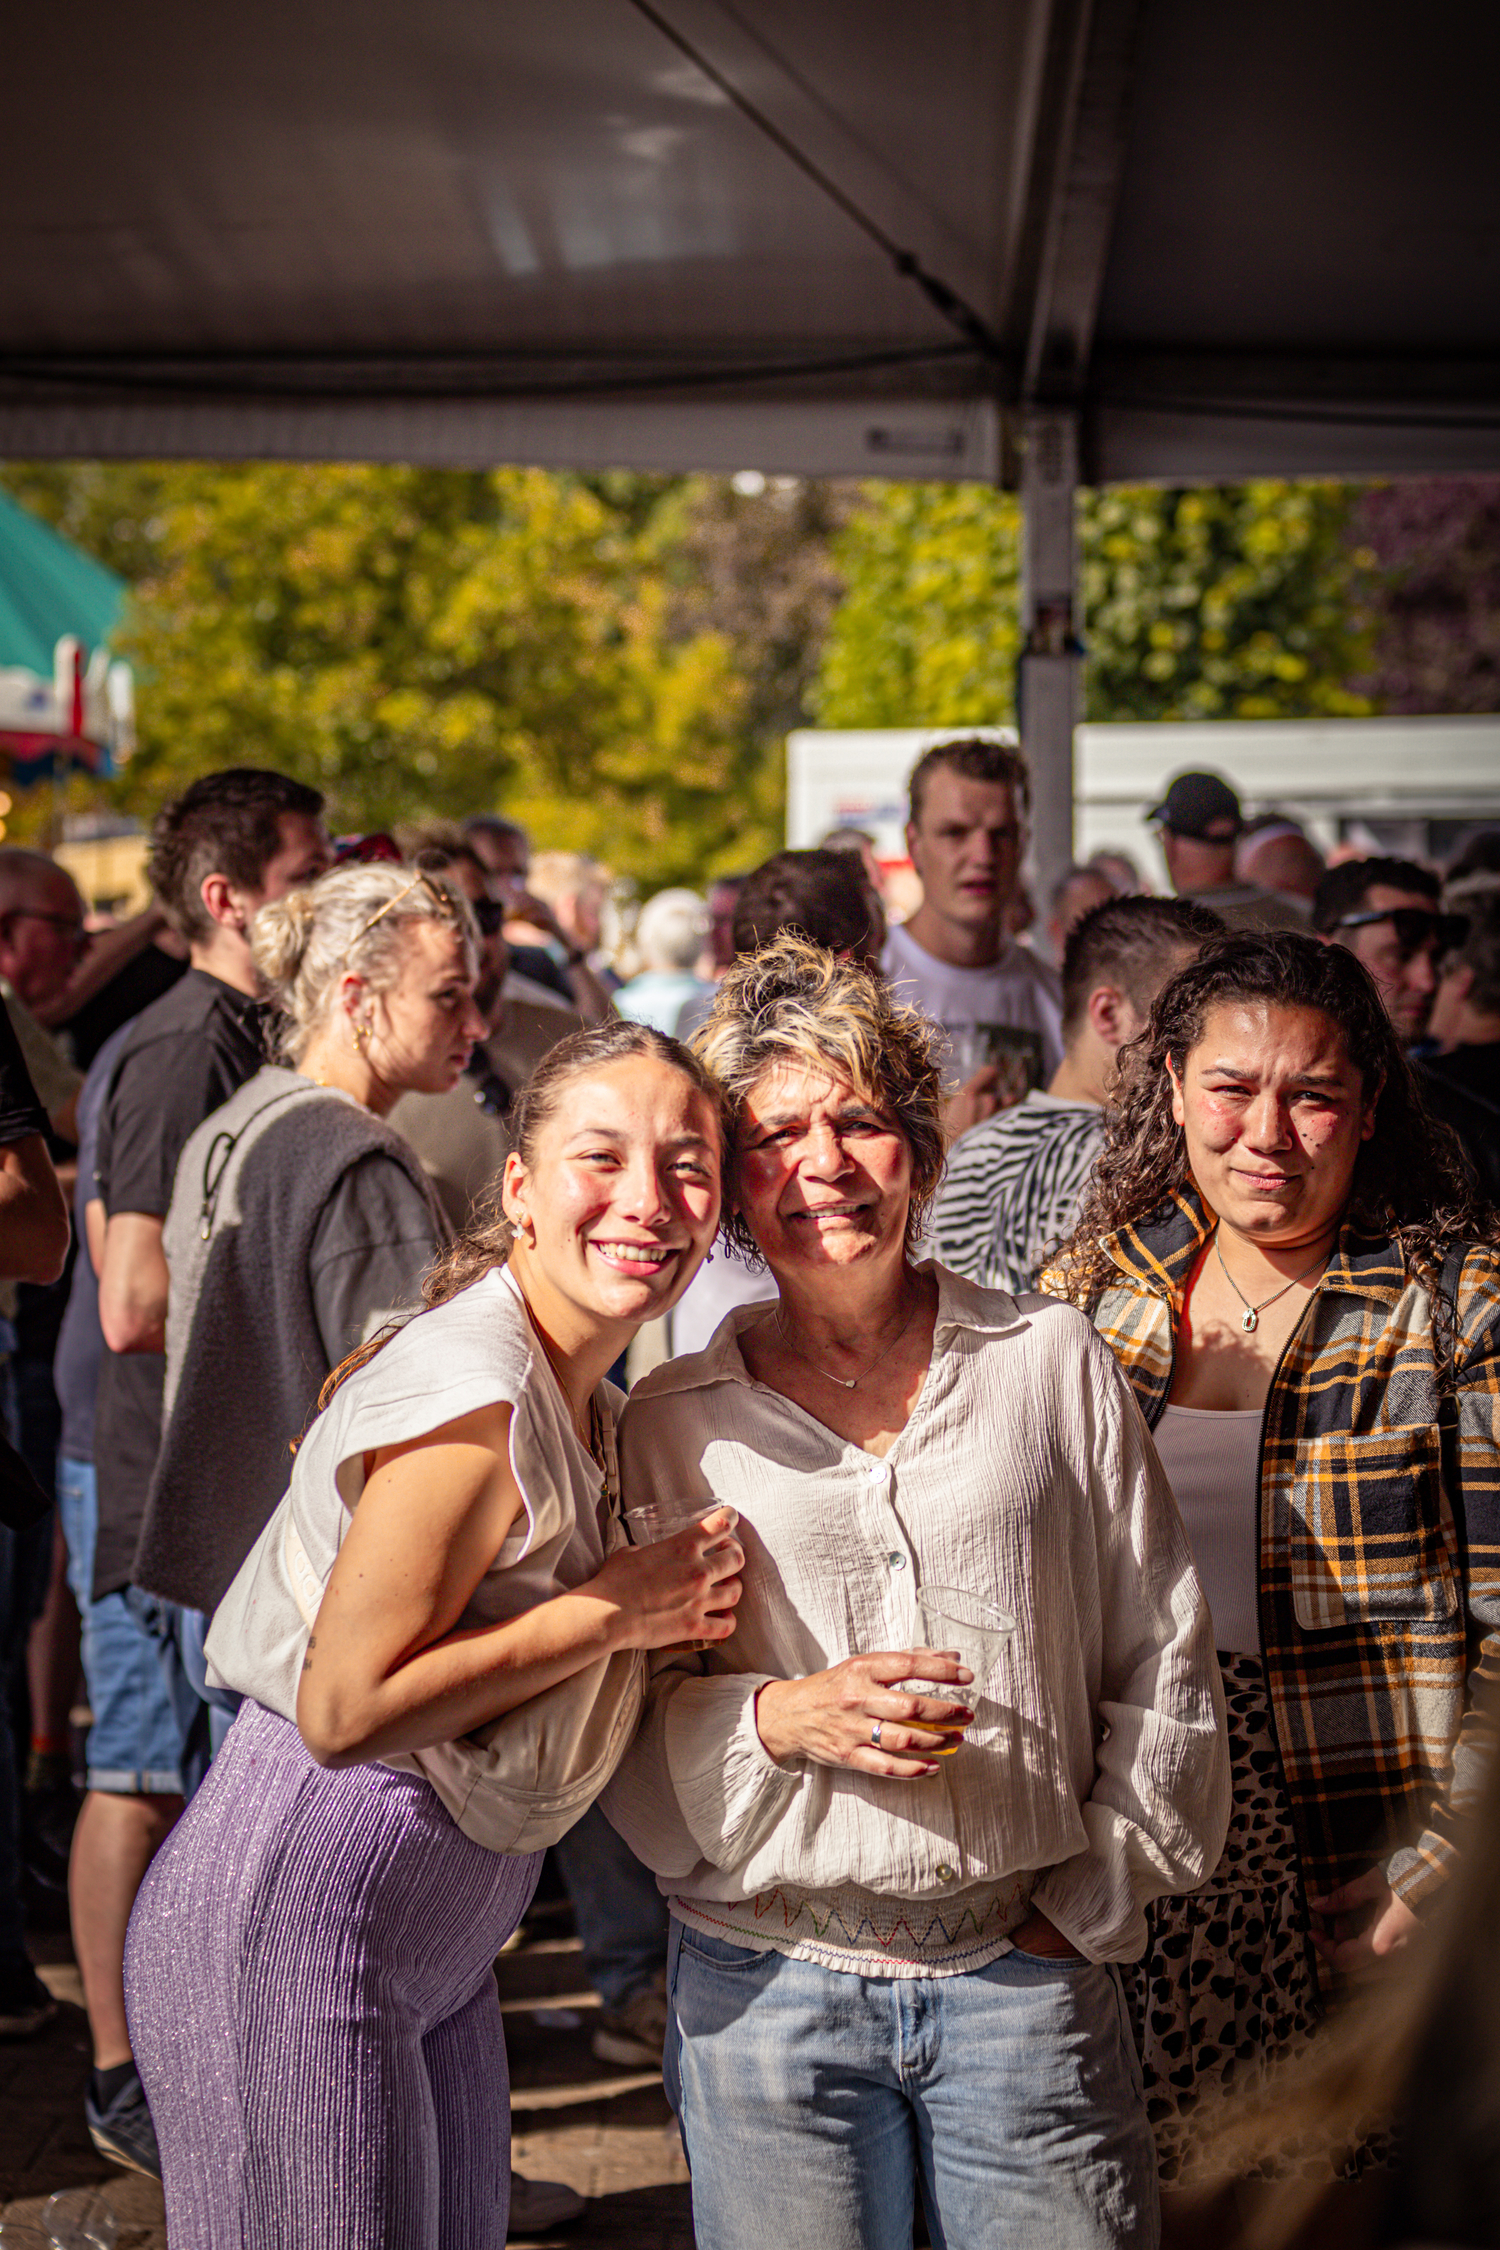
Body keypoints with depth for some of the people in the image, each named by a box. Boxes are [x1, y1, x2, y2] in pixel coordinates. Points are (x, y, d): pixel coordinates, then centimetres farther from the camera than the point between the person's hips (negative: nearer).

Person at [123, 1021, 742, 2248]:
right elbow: (347, 1711, -25)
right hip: (290, 1924, -10)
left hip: (437, 1945, 10)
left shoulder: (583, 1401, 8)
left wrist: (667, 1615, -1)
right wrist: (614, 1612, -20)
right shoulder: (473, 1398, -22)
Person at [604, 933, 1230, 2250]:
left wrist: (1093, 1900, 2)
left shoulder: (1053, 1364, 4)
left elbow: (1162, 1659, 7)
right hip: (766, 1986, 0)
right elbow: (620, 1723, 4)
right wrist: (784, 1720, -14)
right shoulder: (672, 1421, 4)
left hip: (1027, 1976, 0)